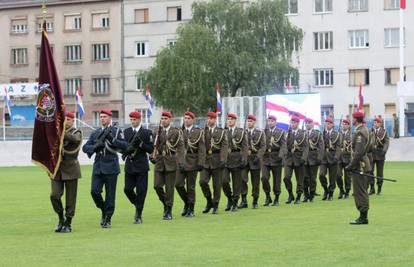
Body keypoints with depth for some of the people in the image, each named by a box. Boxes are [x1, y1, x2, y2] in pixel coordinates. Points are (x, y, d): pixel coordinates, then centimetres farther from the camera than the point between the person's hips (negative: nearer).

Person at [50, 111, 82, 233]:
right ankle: (61, 218, 14)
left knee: (70, 198, 1)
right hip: (57, 169, 2)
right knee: (54, 195, -9)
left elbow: (75, 139, -25)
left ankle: (68, 224, 12)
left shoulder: (76, 132, 0)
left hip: (70, 169, -2)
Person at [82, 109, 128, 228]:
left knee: (110, 194, 0)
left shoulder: (116, 131, 3)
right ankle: (103, 210, 16)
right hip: (98, 167, 3)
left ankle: (107, 219, 9)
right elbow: (85, 147, 7)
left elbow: (125, 145, -8)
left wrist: (112, 139, -20)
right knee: (94, 191, -8)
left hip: (111, 166, -3)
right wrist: (95, 147, -13)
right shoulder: (95, 133, 14)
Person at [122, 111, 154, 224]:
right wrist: (127, 150, -15)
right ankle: (137, 206, 27)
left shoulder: (147, 133, -1)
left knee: (141, 191, -3)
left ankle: (138, 216, 5)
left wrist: (141, 144, -19)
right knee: (127, 189, -1)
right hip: (129, 165, 3)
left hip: (141, 166, -3)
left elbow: (151, 149, -4)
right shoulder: (126, 132, 9)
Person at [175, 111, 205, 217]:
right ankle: (186, 203, 16)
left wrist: (200, 163, -12)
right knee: (178, 184, -7)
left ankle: (191, 210, 12)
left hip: (192, 162, -3)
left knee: (191, 187, 2)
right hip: (181, 162, 3)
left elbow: (202, 149, -4)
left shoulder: (199, 132, 0)